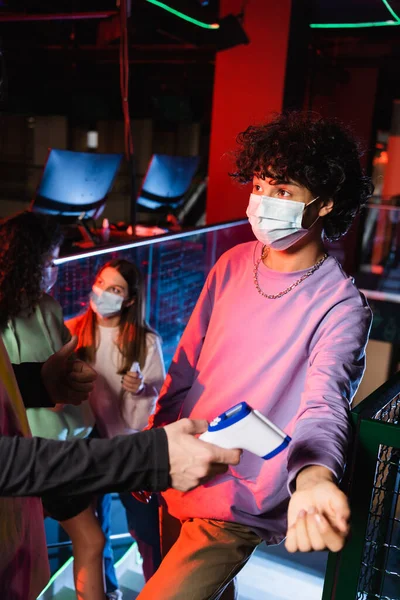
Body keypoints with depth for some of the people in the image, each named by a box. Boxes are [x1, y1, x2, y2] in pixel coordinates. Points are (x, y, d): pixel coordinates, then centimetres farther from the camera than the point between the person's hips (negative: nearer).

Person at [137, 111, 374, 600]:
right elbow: (187, 363, 4)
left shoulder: (340, 305, -17)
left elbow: (325, 403, -28)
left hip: (236, 505, -5)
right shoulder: (233, 264, -3)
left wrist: (313, 477, -50)